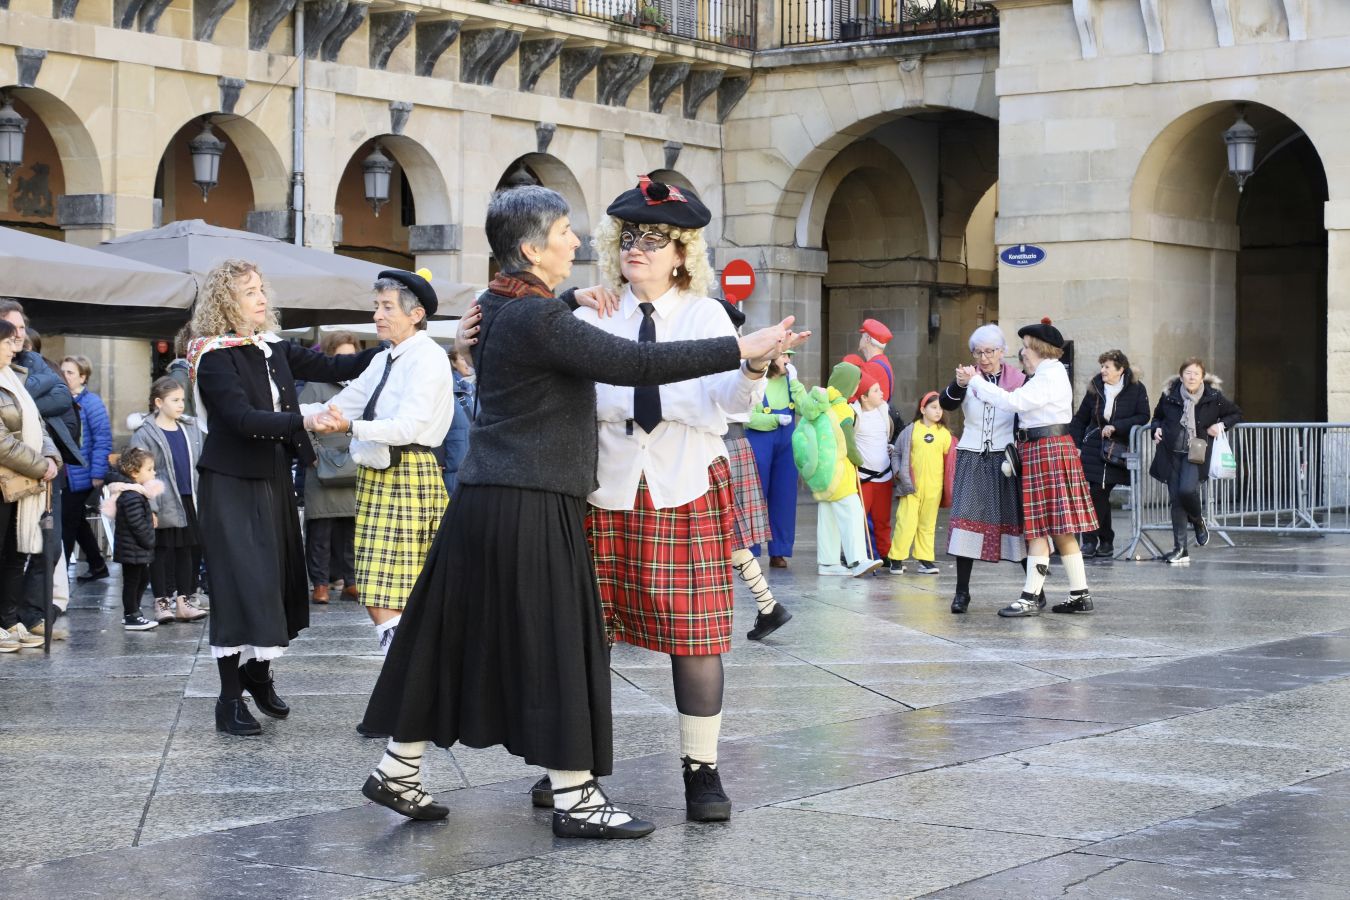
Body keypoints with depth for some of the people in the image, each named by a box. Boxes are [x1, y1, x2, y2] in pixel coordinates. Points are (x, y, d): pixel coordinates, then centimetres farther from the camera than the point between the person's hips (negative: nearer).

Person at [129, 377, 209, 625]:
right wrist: (150, 507, -16)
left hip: (189, 501, 5)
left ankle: (182, 601, 14)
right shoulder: (145, 434, -8)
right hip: (164, 504, -5)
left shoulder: (191, 428, 10)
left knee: (187, 550, 8)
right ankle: (162, 602, 10)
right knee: (161, 551, 2)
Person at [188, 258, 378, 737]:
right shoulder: (215, 357, -12)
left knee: (275, 577, 12)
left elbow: (330, 367, 7)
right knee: (240, 584, -10)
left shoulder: (274, 349, 8)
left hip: (272, 479, 7)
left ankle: (259, 675, 29)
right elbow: (242, 417, -23)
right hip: (231, 483, -7)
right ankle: (230, 700, -5)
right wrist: (303, 422, -33)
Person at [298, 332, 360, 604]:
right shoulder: (315, 387, -1)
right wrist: (313, 452, -13)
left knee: (350, 530, 9)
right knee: (321, 530, -3)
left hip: (355, 472, 5)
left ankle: (350, 581, 15)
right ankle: (320, 583, 2)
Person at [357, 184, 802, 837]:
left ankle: (397, 769, 21)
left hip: (485, 502, 9)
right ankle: (573, 799, 5)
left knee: (457, 634, 14)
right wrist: (743, 349, -20)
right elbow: (635, 363, -22)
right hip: (530, 508, -9)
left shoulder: (497, 306, 11)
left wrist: (577, 301, 19)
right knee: (554, 642, -2)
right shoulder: (534, 318, -18)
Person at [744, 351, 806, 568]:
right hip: (759, 443, -5)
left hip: (786, 445, 5)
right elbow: (747, 417, -13)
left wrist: (794, 381, -9)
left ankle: (778, 553, 10)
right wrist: (777, 419, -14)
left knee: (783, 497, 4)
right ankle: (747, 551, 3)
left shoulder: (789, 382, 9)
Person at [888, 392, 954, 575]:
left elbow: (950, 458, 9)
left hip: (933, 487, 2)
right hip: (912, 484, -2)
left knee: (927, 524, 10)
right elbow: (896, 452, 9)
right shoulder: (911, 430, 2)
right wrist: (898, 471, -2)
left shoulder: (944, 433, 6)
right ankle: (896, 559, 2)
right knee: (907, 522, -7)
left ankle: (925, 560, 16)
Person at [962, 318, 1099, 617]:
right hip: (1051, 450, 10)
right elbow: (1018, 403, 16)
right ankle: (1080, 595, 13)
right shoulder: (1051, 374, 19)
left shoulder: (1049, 377, -14)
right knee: (1059, 530, 11)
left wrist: (975, 381, -13)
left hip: (1046, 453, -10)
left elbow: (1012, 402, -22)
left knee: (1039, 528, -9)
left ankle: (1031, 597, -7)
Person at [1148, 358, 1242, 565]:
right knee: (1176, 499, -1)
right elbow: (1157, 416, 23)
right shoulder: (1169, 395, 4)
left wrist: (1222, 424, -3)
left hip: (1196, 453, -2)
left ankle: (1198, 521, 11)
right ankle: (1180, 550, 6)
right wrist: (1157, 428, 2)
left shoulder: (1214, 398, -1)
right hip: (1171, 453, 2)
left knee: (1187, 489, -24)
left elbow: (1236, 414, 15)